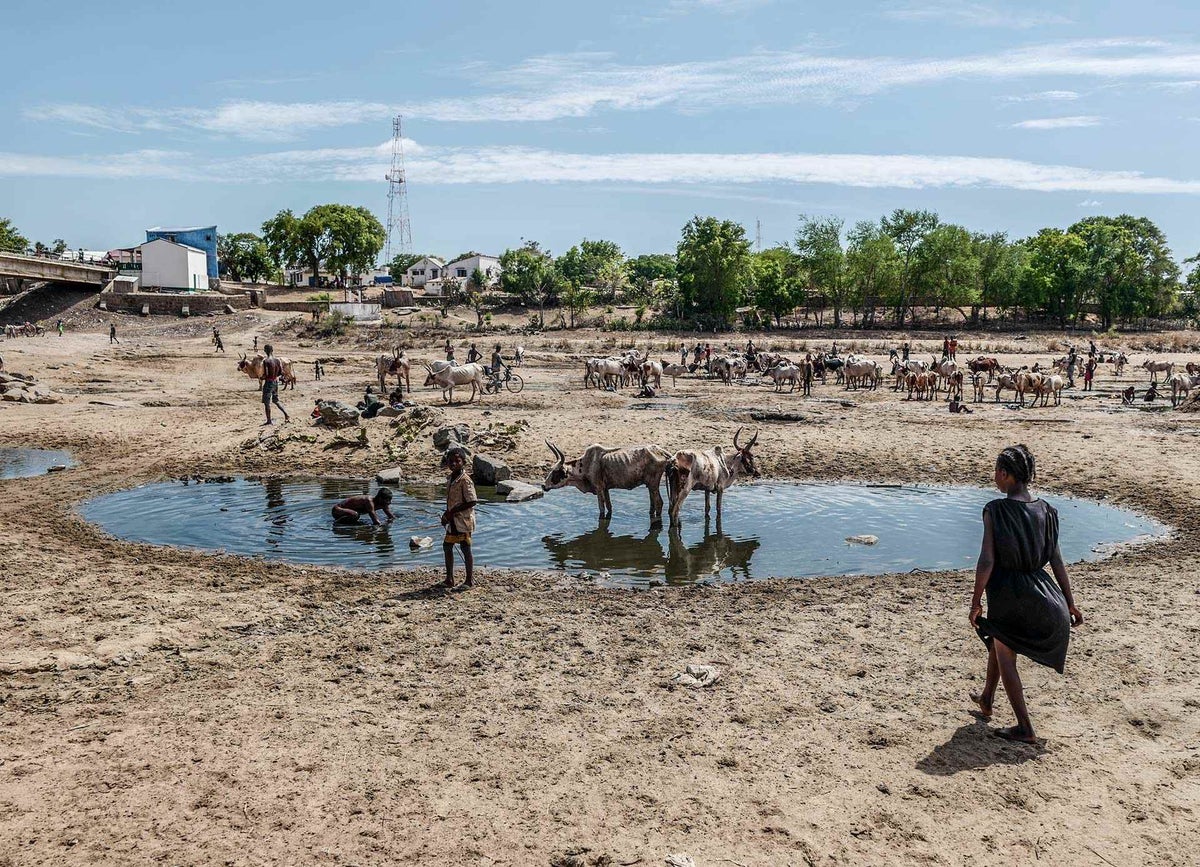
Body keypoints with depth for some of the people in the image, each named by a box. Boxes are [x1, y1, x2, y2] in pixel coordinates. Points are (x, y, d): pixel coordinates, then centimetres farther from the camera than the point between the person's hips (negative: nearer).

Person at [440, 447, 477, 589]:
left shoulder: (465, 480, -18)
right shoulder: (451, 478, 9)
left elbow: (472, 501, -23)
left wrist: (452, 512, -19)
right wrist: (447, 514, 8)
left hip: (463, 520, -9)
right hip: (453, 520, 9)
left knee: (465, 549, -1)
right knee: (447, 546, 14)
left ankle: (470, 580, 9)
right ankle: (449, 578, 25)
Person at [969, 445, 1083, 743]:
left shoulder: (995, 510, -15)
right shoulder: (1045, 510, 0)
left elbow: (986, 562, -17)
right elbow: (1057, 562, 4)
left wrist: (976, 602, -8)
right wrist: (1070, 603, 12)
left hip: (1006, 592, -6)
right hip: (1041, 593, 6)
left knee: (1004, 654, 13)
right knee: (999, 638, 29)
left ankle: (1024, 728, 13)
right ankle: (986, 699, 43)